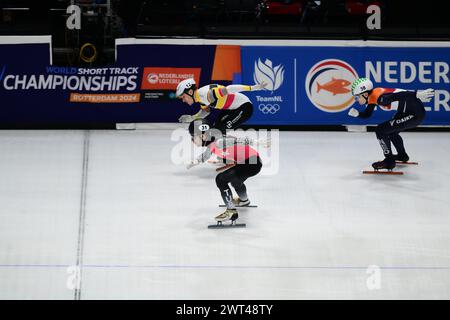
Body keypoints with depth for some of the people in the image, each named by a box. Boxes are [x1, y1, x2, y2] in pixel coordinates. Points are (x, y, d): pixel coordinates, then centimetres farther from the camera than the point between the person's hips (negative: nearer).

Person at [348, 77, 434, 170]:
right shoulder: (372, 97, 7)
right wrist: (356, 113, 1)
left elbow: (400, 95, -32)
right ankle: (402, 155, 49)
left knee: (381, 130, -9)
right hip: (407, 111, 10)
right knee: (391, 131, 29)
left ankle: (389, 161, 0)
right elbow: (367, 114, 18)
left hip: (415, 114, -10)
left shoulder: (379, 97, -22)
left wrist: (418, 94, -40)